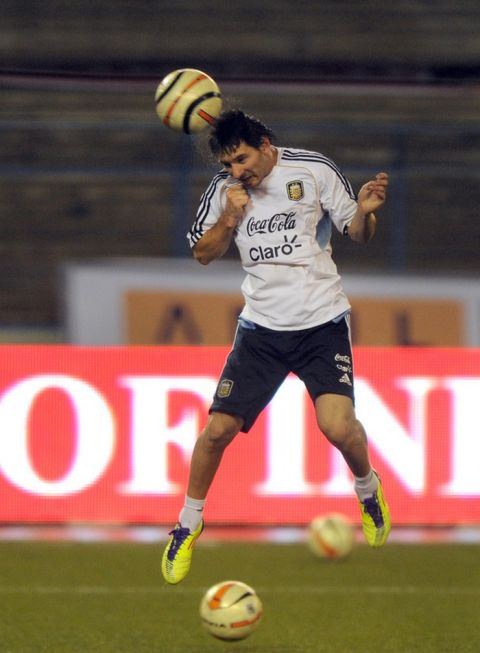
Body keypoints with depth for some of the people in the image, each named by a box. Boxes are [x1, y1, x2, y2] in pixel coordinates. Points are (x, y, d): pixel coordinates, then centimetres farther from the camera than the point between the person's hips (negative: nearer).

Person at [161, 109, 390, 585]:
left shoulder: (314, 170, -7)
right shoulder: (224, 189, 0)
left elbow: (357, 233, 2)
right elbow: (203, 253, 10)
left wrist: (365, 211, -22)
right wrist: (230, 219, -9)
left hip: (322, 322, -2)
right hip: (261, 326, 2)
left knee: (338, 426, -19)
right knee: (219, 429, -6)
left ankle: (368, 488, 15)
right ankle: (188, 525, 16)